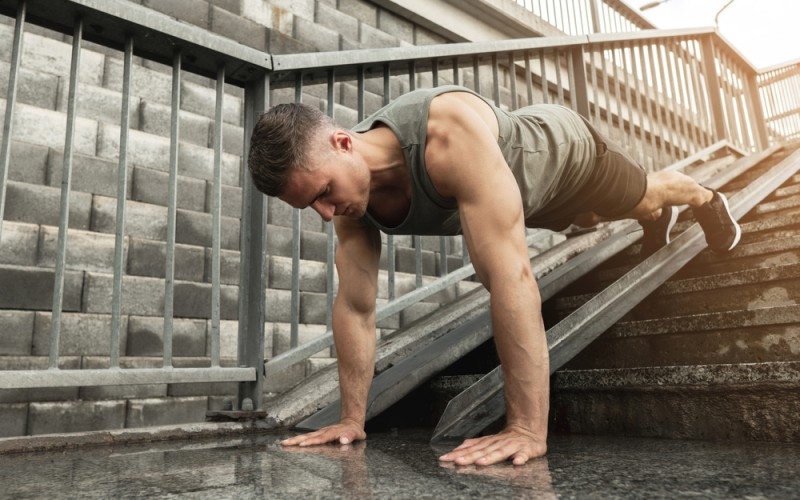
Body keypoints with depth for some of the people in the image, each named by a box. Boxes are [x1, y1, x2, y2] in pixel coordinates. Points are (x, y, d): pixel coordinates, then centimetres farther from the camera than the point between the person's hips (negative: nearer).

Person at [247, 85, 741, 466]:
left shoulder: (451, 131, -51)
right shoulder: (348, 181, -29)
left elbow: (510, 275, -56)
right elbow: (355, 306, -23)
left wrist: (528, 428, -54)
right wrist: (352, 419, -22)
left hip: (566, 149, -6)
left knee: (643, 195, 25)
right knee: (592, 219, 36)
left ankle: (709, 201, 64)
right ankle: (658, 216, 74)